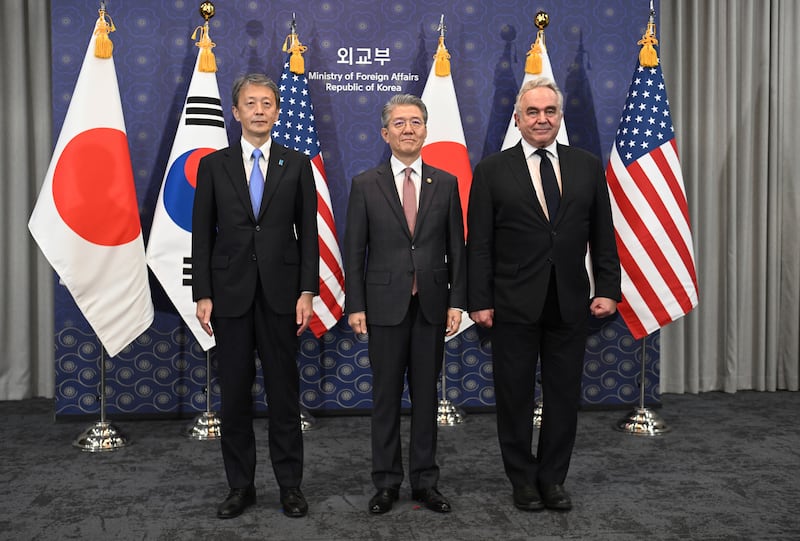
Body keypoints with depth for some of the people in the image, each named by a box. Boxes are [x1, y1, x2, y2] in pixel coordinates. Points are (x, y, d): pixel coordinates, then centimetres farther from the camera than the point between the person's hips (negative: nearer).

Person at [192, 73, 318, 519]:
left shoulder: (297, 165, 5)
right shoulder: (214, 165, 5)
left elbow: (308, 233, 3)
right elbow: (202, 235, 4)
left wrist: (307, 292, -5)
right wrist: (203, 295, -2)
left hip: (280, 294, 0)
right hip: (230, 294, 1)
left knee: (284, 391, 6)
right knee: (235, 394, 7)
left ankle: (290, 483, 19)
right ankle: (241, 486, 20)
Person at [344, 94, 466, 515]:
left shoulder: (446, 183, 5)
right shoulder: (366, 184, 1)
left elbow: (456, 247, 5)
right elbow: (354, 251, 0)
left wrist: (457, 301, -1)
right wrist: (355, 305, -5)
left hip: (432, 305, 1)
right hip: (385, 304, -1)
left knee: (426, 395, 9)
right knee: (386, 396, 7)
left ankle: (425, 480, 21)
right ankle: (386, 482, 19)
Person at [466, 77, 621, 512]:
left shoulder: (588, 167, 7)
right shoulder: (492, 170, -1)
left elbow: (602, 236, 8)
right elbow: (479, 243, -3)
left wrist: (608, 289, 1)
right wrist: (479, 301, -8)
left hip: (570, 304, 2)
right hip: (514, 305, -2)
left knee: (564, 395, 10)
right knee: (514, 396, 8)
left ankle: (552, 478, 26)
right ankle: (523, 480, 25)